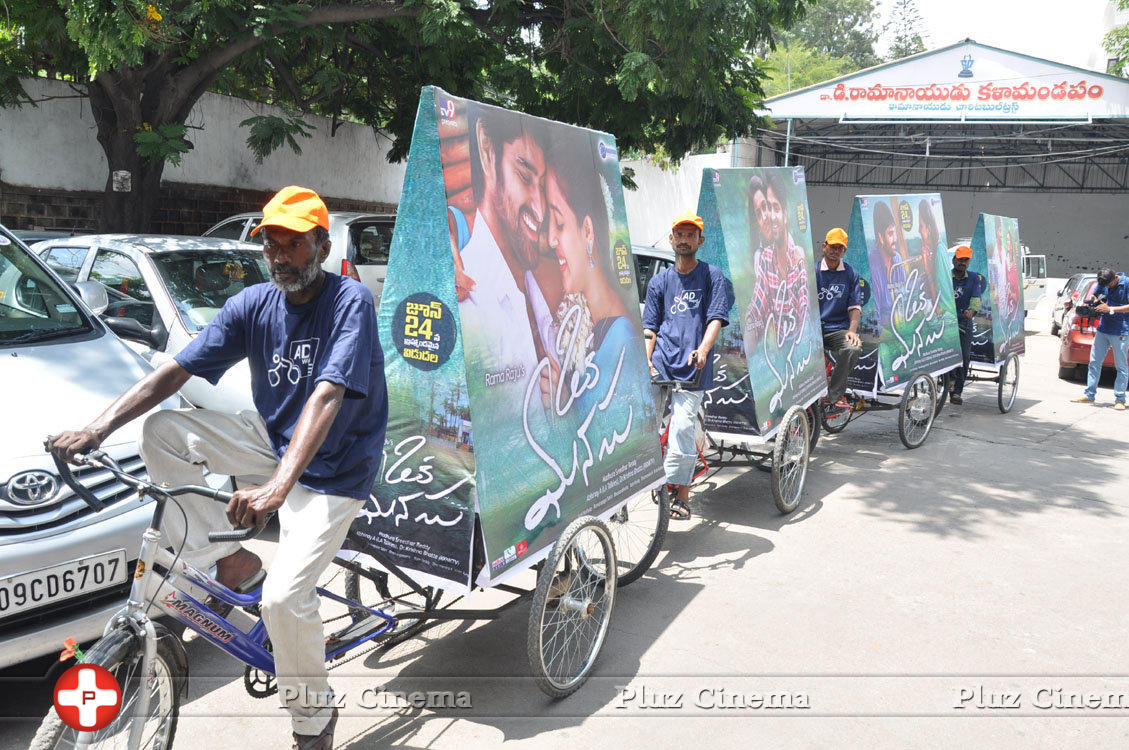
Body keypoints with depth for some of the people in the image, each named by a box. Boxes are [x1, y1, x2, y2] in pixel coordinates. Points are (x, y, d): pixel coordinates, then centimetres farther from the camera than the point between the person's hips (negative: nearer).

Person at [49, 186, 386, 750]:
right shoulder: (254, 304, -2)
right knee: (163, 432, -7)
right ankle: (230, 560, 3)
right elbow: (177, 369, -4)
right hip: (273, 437, 6)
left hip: (334, 467, -6)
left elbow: (327, 395, -34)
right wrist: (98, 428, -15)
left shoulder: (350, 301, -21)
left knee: (283, 599, -18)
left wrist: (278, 484, -46)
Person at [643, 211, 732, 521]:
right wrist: (646, 362, -1)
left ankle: (681, 495, 1)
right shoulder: (659, 281, 18)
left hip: (691, 368, -3)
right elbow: (650, 327, 15)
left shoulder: (712, 276, 10)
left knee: (682, 426, -13)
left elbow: (716, 319, -1)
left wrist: (702, 350, -19)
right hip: (660, 365, 3)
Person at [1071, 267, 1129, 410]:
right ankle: (1089, 395, 15)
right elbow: (1094, 296, 20)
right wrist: (1094, 301, -2)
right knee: (1094, 362, 7)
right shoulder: (1103, 283, 5)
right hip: (1103, 329, 6)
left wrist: (1110, 309, -21)